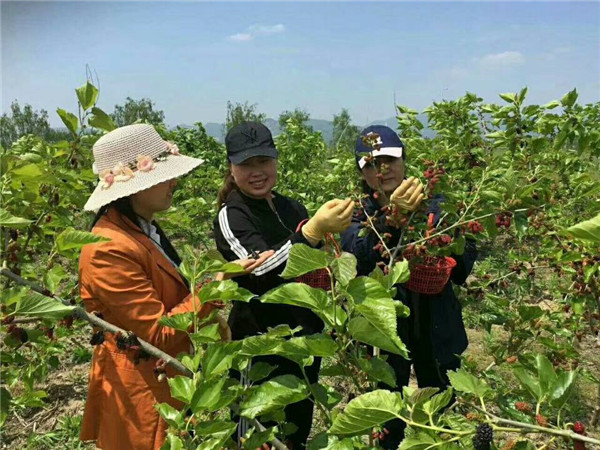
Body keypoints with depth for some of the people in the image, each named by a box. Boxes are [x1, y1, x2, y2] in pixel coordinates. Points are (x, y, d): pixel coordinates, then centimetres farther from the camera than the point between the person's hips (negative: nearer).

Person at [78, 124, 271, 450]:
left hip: (172, 379, 9)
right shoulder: (109, 250, -26)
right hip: (144, 396, -9)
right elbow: (159, 334, -24)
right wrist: (218, 282, -24)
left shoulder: (144, 228, 4)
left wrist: (209, 317, 1)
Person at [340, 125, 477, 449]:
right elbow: (358, 257, -27)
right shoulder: (357, 213, -8)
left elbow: (468, 252, 0)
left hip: (435, 328, 2)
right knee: (389, 420, 14)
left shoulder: (434, 202, -1)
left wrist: (450, 257, -23)